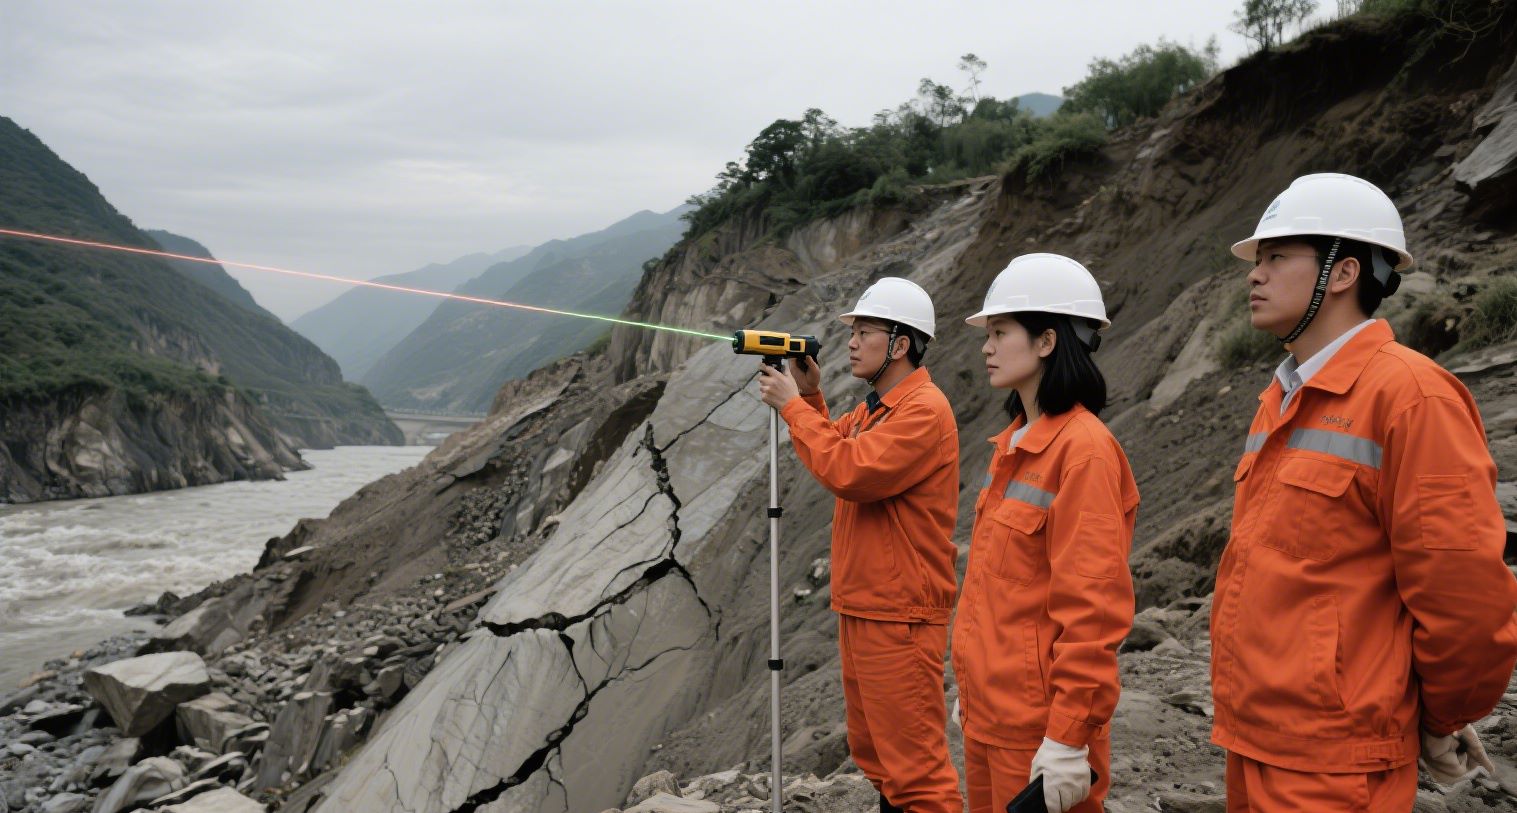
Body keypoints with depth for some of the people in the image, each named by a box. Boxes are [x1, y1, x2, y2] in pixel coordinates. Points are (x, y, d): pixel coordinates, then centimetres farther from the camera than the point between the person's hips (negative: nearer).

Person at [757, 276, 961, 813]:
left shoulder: (923, 410, -17)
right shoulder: (874, 407, 14)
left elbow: (849, 471, -26)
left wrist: (792, 406, -17)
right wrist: (811, 395, 6)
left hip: (900, 618, -10)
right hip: (860, 608, 10)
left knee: (913, 763, -3)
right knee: (873, 751, 19)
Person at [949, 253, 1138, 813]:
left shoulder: (1083, 448, -17)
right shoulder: (1014, 442, 9)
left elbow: (1091, 609, -20)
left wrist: (1069, 738, -20)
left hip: (1038, 724, -8)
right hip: (988, 712, 8)